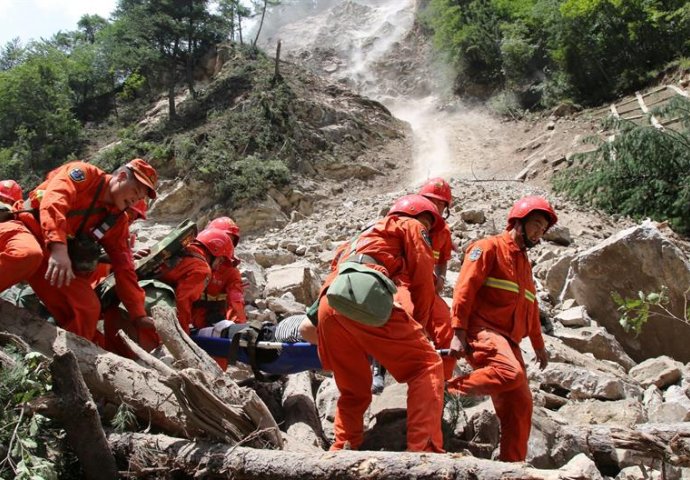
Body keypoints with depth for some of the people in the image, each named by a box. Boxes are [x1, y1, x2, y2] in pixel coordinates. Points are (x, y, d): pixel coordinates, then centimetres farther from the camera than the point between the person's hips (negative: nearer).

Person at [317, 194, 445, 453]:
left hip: (328, 305, 8)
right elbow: (423, 279, 11)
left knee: (353, 392, 20)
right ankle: (424, 450, -14)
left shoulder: (369, 234, 43)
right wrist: (419, 325, 22)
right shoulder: (411, 226, 22)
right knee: (426, 366, -1)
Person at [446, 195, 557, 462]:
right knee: (511, 373, -33)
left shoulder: (524, 262, 26)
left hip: (508, 340, 9)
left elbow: (530, 307, 32)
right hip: (482, 330, -8)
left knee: (520, 405, 2)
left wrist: (538, 346, 31)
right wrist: (458, 334, -18)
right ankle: (445, 388, -19)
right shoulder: (490, 247, -1)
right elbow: (464, 289, -10)